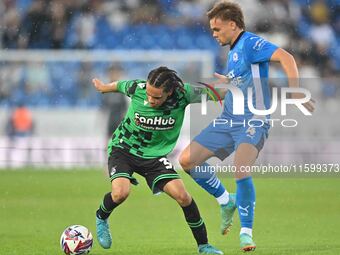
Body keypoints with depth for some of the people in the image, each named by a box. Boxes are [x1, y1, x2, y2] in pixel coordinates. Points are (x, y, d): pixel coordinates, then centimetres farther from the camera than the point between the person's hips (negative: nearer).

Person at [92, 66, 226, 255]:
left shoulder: (182, 94, -21)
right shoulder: (137, 88, -20)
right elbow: (119, 85, 6)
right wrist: (103, 87, 23)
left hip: (154, 155, 1)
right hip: (123, 148, -1)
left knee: (182, 196, -12)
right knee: (120, 193, -27)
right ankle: (101, 218, 9)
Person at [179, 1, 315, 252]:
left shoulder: (250, 43, -11)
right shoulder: (233, 51, 17)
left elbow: (285, 57, -25)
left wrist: (296, 93, -33)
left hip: (253, 121, -9)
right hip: (228, 120, 9)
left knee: (241, 172, -27)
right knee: (187, 160, 3)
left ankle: (246, 232, -13)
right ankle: (226, 202, 19)